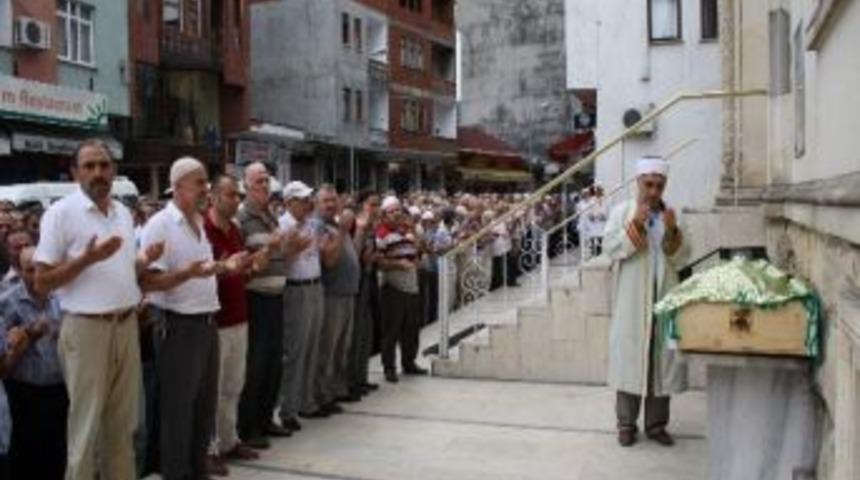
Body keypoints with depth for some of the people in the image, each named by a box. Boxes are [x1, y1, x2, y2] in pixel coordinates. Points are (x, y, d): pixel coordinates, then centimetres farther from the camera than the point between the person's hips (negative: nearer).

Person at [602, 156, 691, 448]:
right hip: (632, 301, -2)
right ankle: (626, 423, 12)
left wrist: (672, 232, -15)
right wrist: (635, 224, -19)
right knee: (630, 357, 1)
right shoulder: (622, 212, 2)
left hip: (664, 298, 2)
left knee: (662, 360, 6)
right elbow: (609, 248, -9)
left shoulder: (672, 215, 8)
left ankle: (657, 424, 18)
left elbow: (681, 259, 2)